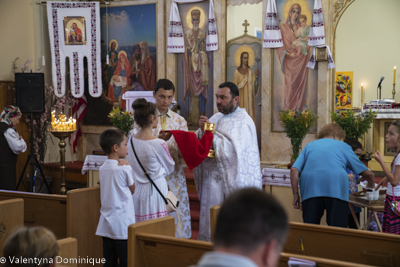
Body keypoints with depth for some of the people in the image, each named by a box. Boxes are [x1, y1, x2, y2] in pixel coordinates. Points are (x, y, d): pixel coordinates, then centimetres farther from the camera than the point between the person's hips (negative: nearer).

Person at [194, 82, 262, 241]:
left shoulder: (243, 121, -8)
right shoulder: (216, 118, 13)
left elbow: (232, 149, -21)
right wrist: (202, 131, -11)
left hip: (231, 182, -7)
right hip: (212, 181, 7)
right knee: (211, 223, 10)